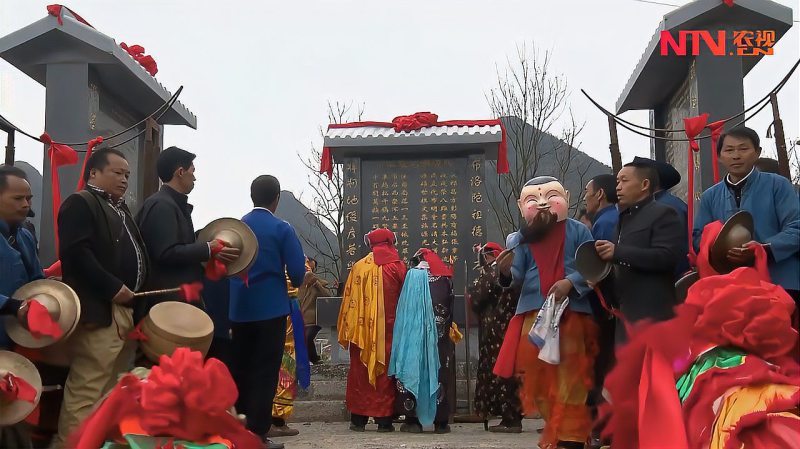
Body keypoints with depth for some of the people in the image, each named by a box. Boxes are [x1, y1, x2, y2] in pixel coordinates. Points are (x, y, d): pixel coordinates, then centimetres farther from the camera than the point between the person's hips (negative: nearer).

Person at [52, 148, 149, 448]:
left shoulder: (121, 209, 24)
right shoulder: (80, 203, -4)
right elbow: (76, 252, -17)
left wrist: (135, 294, 12)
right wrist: (113, 287, -19)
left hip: (126, 309, 9)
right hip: (99, 311, -9)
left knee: (113, 389, 11)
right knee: (87, 390, -10)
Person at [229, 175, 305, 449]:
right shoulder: (282, 229, -8)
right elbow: (297, 272, -11)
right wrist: (293, 282, 11)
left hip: (239, 309, 5)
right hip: (271, 308, -5)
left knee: (241, 369, 13)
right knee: (265, 372, -1)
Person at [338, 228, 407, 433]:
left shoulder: (359, 267, 0)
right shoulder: (398, 267, -3)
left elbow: (349, 300, 0)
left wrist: (347, 329, 6)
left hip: (362, 329, 1)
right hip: (389, 329, -1)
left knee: (360, 370, 8)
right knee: (385, 371, 5)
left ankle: (358, 418, 8)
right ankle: (384, 420, 3)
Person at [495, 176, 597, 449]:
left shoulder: (577, 231, 1)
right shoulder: (520, 239, 6)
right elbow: (517, 277, 1)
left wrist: (570, 282, -17)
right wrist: (506, 272, -21)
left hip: (573, 314, -2)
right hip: (534, 316, 3)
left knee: (570, 378, -1)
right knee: (539, 378, 7)